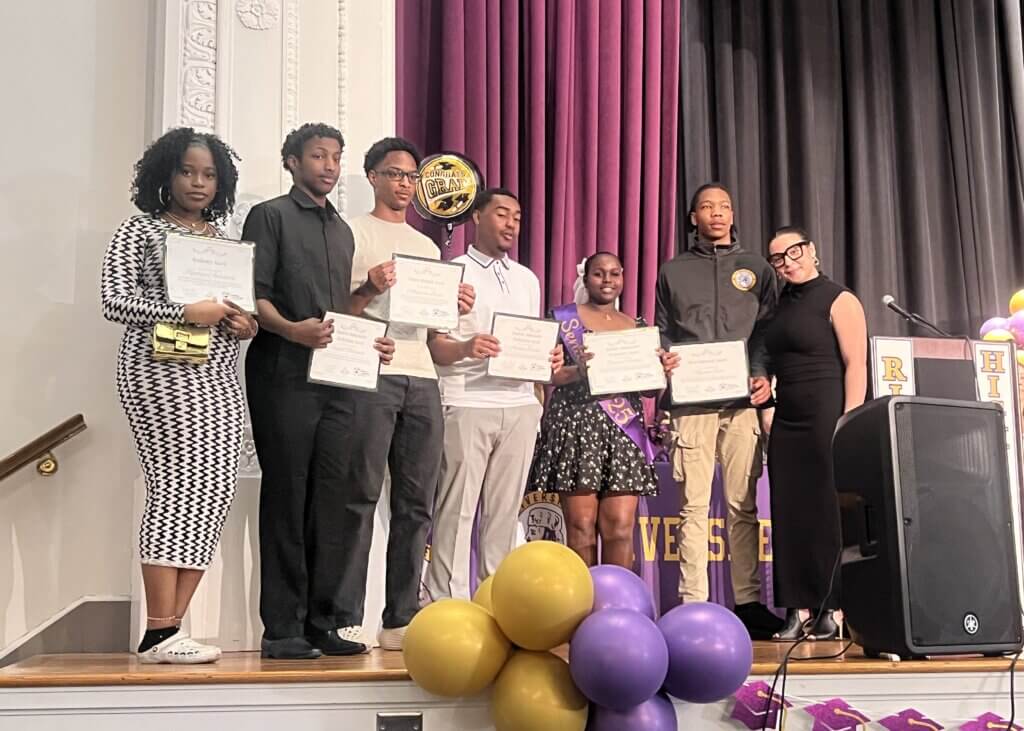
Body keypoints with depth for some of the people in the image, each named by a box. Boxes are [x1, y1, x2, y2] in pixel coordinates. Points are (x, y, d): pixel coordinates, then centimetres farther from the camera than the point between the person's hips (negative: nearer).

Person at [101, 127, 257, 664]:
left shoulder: (223, 239, 21)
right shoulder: (139, 231, 3)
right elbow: (114, 302, -6)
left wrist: (247, 324, 3)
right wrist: (186, 313, -16)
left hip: (219, 378, 6)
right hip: (162, 373, -6)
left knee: (213, 495, -1)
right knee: (177, 490, -11)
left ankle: (169, 628, 5)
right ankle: (160, 633, -5)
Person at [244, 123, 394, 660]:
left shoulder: (342, 230, 24)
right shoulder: (270, 216, 4)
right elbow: (254, 295, -6)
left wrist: (370, 342, 9)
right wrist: (292, 329, -24)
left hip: (336, 378, 6)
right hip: (285, 374, -6)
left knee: (332, 499, 4)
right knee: (287, 497, -5)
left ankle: (324, 622, 11)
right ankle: (282, 630, 1)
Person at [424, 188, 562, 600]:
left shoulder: (527, 279, 21)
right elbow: (435, 345, -4)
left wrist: (549, 358, -1)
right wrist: (466, 348, -24)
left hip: (519, 404, 5)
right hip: (468, 404, -5)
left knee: (505, 507, 6)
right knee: (458, 507, -6)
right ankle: (447, 602, -2)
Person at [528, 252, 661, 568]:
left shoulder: (637, 326, 18)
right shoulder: (564, 318, 6)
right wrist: (578, 371, -21)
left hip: (624, 430, 3)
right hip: (577, 426, -3)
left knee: (620, 527, -2)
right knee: (581, 526, -4)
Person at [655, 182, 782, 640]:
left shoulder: (756, 269, 17)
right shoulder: (673, 272, 16)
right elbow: (661, 335, 15)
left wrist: (765, 378, -4)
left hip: (743, 401, 1)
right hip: (691, 401, -1)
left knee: (743, 505, 1)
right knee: (694, 505, -3)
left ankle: (748, 601, 5)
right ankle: (693, 603, -1)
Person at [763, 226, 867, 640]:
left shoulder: (839, 300, -3)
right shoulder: (782, 306, 17)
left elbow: (856, 364, -10)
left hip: (826, 419, -7)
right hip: (786, 422, 7)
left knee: (828, 512, -4)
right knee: (789, 516, 4)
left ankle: (832, 611, 2)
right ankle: (795, 612, 8)